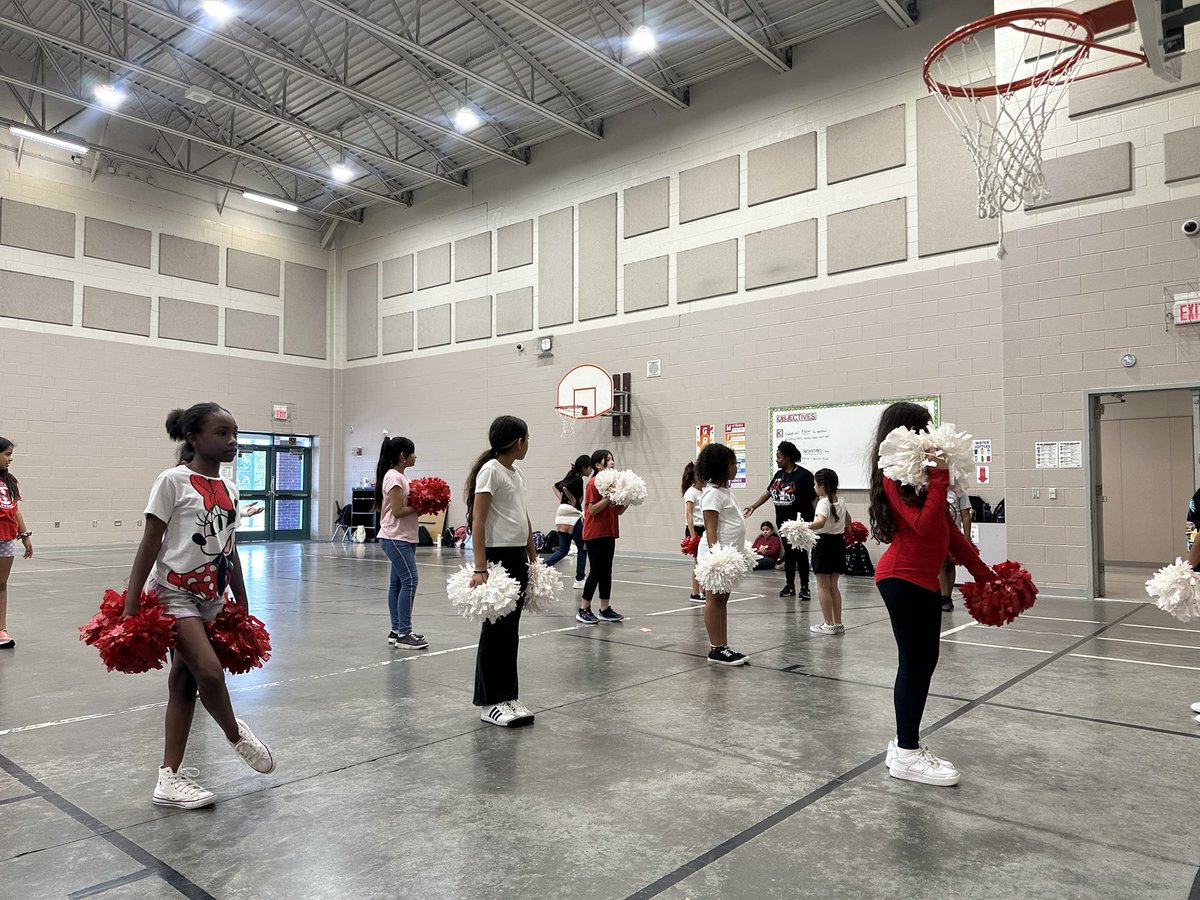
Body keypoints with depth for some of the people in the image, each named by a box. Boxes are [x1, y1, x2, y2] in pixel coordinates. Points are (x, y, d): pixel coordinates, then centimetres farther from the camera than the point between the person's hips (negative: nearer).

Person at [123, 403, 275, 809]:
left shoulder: (229, 489, 7)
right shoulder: (173, 481, -11)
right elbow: (150, 543, -12)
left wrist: (242, 605, 15)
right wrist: (131, 603, -15)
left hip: (211, 598, 7)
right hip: (173, 593, -6)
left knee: (184, 681, 10)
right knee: (210, 670, -17)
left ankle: (170, 778, 18)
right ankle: (236, 733, 13)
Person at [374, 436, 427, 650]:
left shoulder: (400, 476, 14)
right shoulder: (394, 477, -15)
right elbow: (397, 511, -20)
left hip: (403, 538, 10)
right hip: (395, 538, -10)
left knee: (397, 582, 11)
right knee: (409, 580, -11)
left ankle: (396, 631, 16)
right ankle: (404, 634, -8)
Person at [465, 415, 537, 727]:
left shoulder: (516, 473, 14)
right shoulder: (491, 470, -12)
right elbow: (478, 522, -17)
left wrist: (532, 560, 19)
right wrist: (479, 569, -22)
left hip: (517, 558, 8)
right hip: (497, 557, -8)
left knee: (510, 629, 12)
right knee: (495, 630, 0)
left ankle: (507, 696, 22)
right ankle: (489, 702, 12)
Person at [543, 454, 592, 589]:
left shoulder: (571, 477, 16)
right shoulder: (578, 480, -12)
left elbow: (556, 486, 27)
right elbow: (565, 487, -28)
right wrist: (573, 500, -15)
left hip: (562, 515, 9)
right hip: (572, 515, -9)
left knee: (563, 550, 11)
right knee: (582, 548, 4)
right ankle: (579, 580, 8)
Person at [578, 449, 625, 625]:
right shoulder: (593, 483, -12)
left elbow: (619, 511, 13)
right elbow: (592, 509, -18)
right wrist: (609, 497, -23)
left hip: (609, 534, 8)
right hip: (595, 534, -8)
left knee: (606, 571, 10)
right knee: (597, 571, -5)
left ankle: (605, 609, 17)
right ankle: (583, 610, 4)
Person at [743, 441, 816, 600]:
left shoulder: (804, 475, -12)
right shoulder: (779, 475, 9)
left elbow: (814, 498, -13)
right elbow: (768, 492, 18)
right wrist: (753, 507, 15)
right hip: (783, 522, 6)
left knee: (801, 554, 0)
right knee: (788, 553, 12)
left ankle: (804, 587, 10)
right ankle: (790, 585, 22)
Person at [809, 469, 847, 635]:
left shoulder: (824, 502, -18)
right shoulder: (841, 502, 7)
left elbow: (821, 522, -38)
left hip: (824, 543, -8)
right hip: (838, 542, 8)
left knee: (823, 587, 2)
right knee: (833, 586, 15)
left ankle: (829, 624, 4)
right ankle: (838, 624, 18)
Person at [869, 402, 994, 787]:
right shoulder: (896, 476, -12)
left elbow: (947, 530, 17)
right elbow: (925, 526, -24)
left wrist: (983, 573, 17)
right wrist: (940, 477, -22)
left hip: (924, 580, 10)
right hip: (903, 579, -10)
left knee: (924, 660, 13)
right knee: (915, 662, -5)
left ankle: (904, 743, 23)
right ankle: (907, 754, 3)